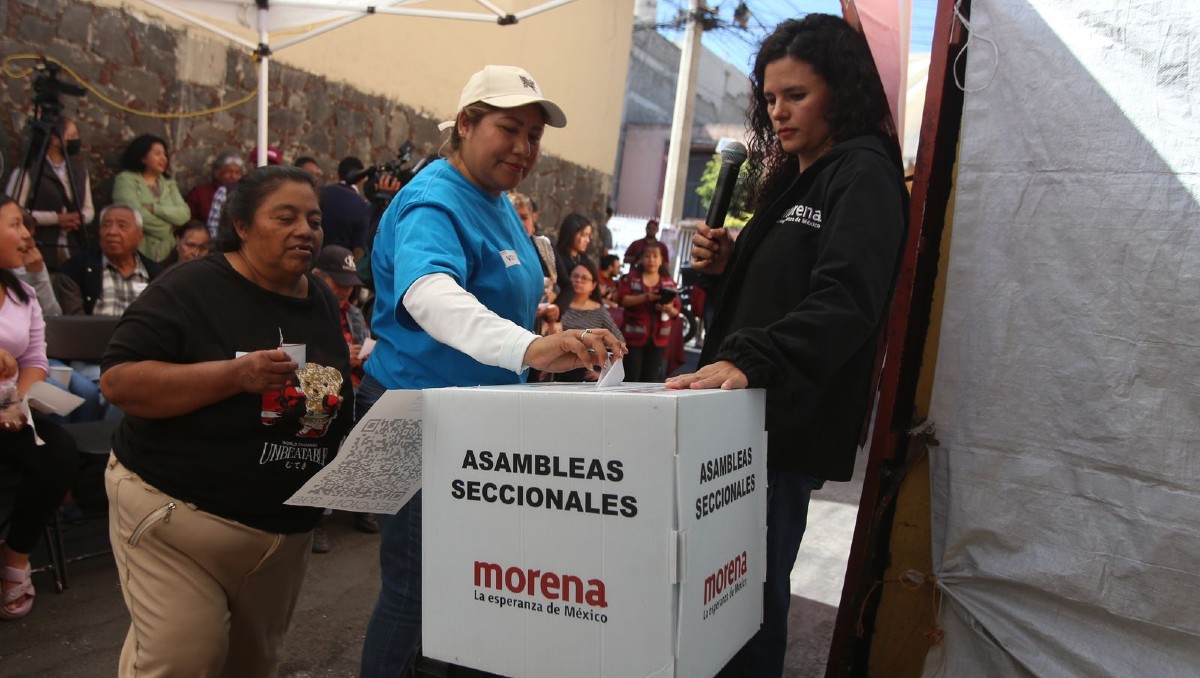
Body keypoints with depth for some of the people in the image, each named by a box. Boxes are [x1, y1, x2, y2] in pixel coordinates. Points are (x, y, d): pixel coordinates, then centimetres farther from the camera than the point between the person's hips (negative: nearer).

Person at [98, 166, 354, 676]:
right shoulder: (191, 289, -12)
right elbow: (118, 381, -20)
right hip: (178, 514, -6)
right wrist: (236, 373, -29)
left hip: (286, 527, 6)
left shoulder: (323, 302, 6)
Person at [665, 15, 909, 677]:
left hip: (791, 424, -8)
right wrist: (721, 267, 5)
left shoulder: (864, 174, -7)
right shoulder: (789, 181, 19)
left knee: (753, 590, -2)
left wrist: (749, 360, -36)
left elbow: (844, 302, -23)